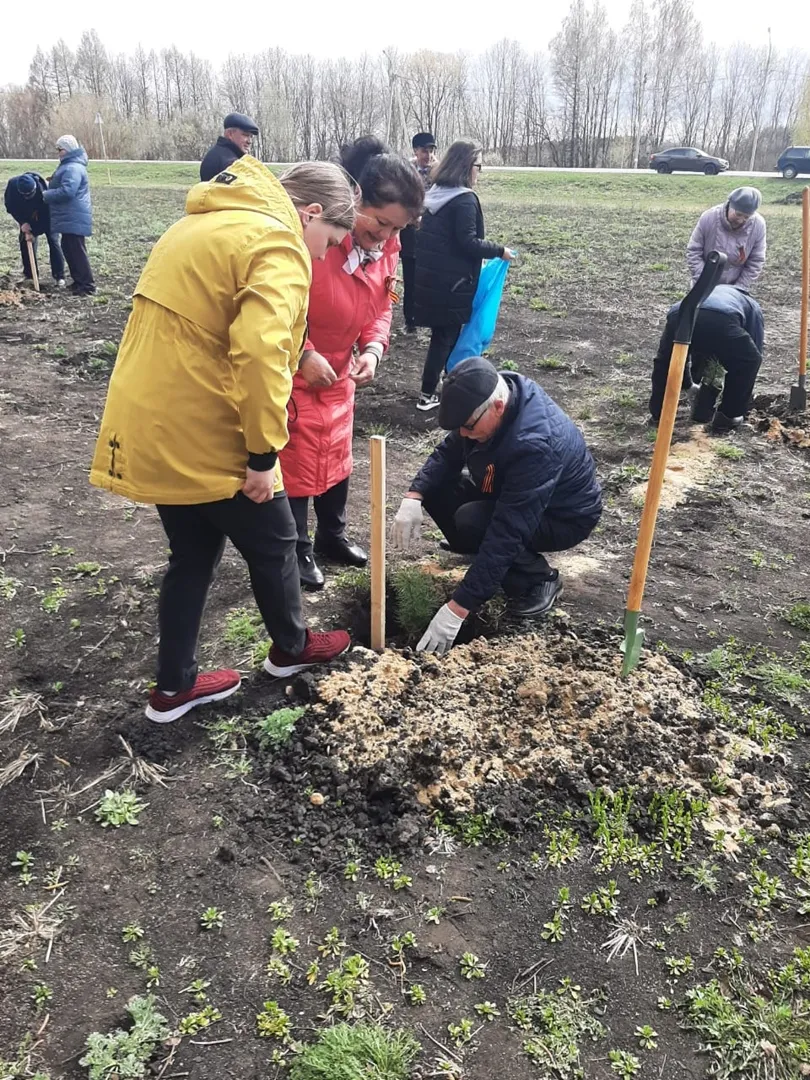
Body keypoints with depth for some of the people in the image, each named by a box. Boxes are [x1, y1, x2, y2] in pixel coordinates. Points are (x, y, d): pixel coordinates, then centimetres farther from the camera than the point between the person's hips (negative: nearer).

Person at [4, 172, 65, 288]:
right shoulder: (12, 184, -28)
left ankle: (59, 277, -14)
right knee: (24, 241, 2)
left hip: (46, 216, -4)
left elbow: (45, 215, -28)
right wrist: (22, 222, -25)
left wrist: (34, 232, -27)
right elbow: (10, 206, -14)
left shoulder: (43, 189, -38)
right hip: (27, 217, 4)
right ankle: (29, 274, 14)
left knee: (53, 241, -15)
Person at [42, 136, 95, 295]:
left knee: (77, 251, -8)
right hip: (70, 217, 11)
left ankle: (87, 285, -5)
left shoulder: (73, 168, -17)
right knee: (69, 249, 15)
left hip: (74, 218, -11)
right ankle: (79, 281, 22)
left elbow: (67, 191, -26)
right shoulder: (69, 165, 18)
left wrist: (45, 195, -15)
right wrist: (52, 181, 10)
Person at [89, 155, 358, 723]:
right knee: (273, 542, 14)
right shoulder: (279, 246, -14)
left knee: (193, 551, 21)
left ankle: (174, 686, 30)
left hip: (150, 426, 9)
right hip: (201, 435, -9)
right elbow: (259, 355, -28)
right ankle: (291, 647, 37)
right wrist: (264, 452, -20)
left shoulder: (204, 223, 16)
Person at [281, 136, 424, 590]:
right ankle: (297, 550, 19)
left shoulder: (385, 244, -4)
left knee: (337, 453, 17)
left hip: (338, 369, 7)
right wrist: (304, 354, -26)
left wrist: (373, 348, -12)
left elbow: (380, 306, 6)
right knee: (296, 459, 1)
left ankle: (333, 534, 37)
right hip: (291, 369, -7)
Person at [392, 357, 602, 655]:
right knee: (436, 490, -11)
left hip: (564, 516, -7)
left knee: (472, 522, -31)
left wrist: (456, 610, -40)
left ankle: (540, 578, -7)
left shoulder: (534, 443, -39)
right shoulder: (485, 399, -17)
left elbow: (506, 533, -41)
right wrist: (414, 496, -22)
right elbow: (447, 454, -3)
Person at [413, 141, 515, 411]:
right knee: (446, 336, 0)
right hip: (452, 281, -8)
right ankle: (427, 395, 4)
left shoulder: (434, 194, 12)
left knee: (445, 333, 17)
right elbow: (468, 243, -19)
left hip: (430, 276, 9)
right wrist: (500, 251, -8)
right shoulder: (464, 199, -14)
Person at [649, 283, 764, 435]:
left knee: (664, 361, 32)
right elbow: (757, 350, 40)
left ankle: (659, 413, 33)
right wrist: (747, 393, 51)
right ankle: (727, 417, 25)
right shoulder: (752, 306, 40)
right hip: (720, 320, -3)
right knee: (749, 361, 23)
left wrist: (688, 385, 64)